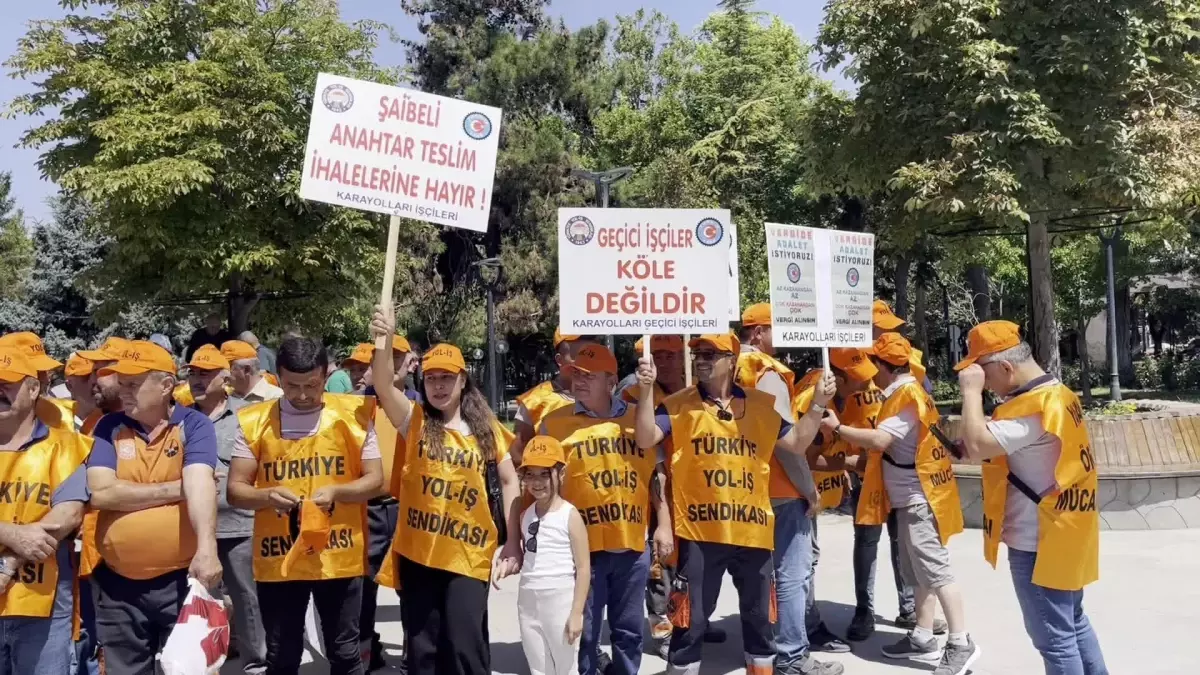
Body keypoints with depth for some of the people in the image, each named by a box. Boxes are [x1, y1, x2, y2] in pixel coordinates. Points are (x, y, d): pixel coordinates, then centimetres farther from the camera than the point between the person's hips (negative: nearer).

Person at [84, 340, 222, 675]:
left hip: (182, 578, -2)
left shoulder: (194, 424, -5)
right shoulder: (109, 427, 2)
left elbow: (200, 484, -21)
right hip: (118, 584, 3)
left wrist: (207, 547, -35)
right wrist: (177, 490, -12)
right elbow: (100, 493, -11)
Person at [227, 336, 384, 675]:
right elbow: (235, 490, 0)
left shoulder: (354, 413, -2)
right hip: (277, 560, 1)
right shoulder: (254, 420, 0)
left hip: (339, 556, -1)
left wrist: (335, 492, -19)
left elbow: (375, 479, 0)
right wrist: (266, 496, -21)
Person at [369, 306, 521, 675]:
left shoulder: (486, 428, 3)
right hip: (417, 552, 1)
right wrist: (385, 340, -35)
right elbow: (383, 386, -18)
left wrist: (513, 542, 0)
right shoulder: (414, 420, 1)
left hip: (469, 555, -1)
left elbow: (508, 481, 6)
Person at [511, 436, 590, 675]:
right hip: (528, 602, 6)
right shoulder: (526, 515, 8)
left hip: (560, 600, -6)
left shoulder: (570, 515, -10)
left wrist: (576, 613, -13)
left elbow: (583, 568, -10)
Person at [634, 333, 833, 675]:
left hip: (753, 531, 3)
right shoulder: (678, 404, -2)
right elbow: (646, 439, -13)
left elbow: (796, 444, 11)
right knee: (691, 619, 4)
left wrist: (818, 404, 0)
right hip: (700, 532, -3)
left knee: (759, 616, 19)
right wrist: (647, 389, -23)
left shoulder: (762, 404, 8)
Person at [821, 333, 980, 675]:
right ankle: (923, 638, 21)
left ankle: (961, 643, -3)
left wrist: (837, 428, -20)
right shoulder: (903, 394, 14)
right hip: (911, 500, 11)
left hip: (919, 500, -11)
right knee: (916, 572, 13)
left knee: (934, 571, -8)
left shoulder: (907, 395, -17)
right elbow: (892, 447, 17)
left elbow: (881, 439, -26)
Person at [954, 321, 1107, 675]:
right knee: (1074, 623, 21)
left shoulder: (1035, 406, -24)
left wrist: (971, 390, -24)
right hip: (1060, 535, 10)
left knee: (1055, 639, 2)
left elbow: (978, 445, -33)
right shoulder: (1056, 393, 8)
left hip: (1038, 544, -10)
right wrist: (967, 446, 0)